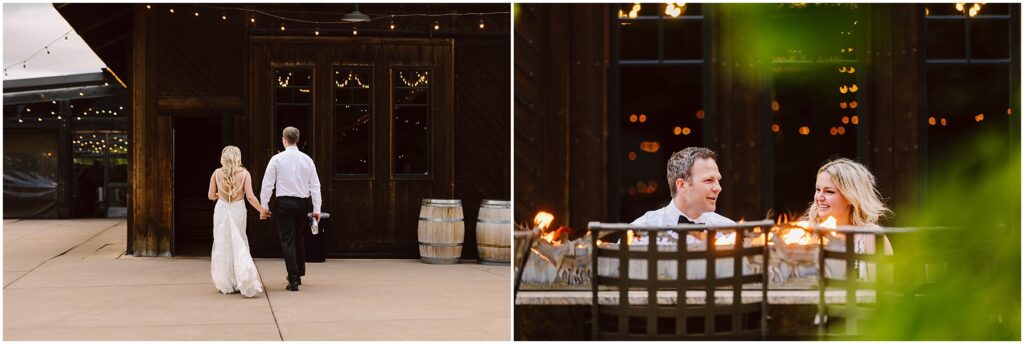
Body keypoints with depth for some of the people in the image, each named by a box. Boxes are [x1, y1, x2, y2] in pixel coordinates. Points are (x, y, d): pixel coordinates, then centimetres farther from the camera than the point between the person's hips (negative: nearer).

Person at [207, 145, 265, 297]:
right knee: (239, 245, 9)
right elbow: (250, 197, -9)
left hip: (221, 209, 0)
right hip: (238, 210, 0)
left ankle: (226, 284, 12)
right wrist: (261, 210, 3)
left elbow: (211, 196, 3)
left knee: (222, 245, 9)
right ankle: (244, 281, -6)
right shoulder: (244, 173, -5)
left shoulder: (217, 173, -2)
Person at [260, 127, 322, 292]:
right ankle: (298, 274, 30)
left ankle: (293, 281, -7)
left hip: (284, 203, -3)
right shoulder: (307, 160, 3)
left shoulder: (277, 159, -4)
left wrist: (264, 207, 4)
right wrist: (316, 209, 6)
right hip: (303, 203, 3)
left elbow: (267, 184, -3)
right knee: (298, 239, 20)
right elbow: (315, 185, 3)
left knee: (288, 241, -1)